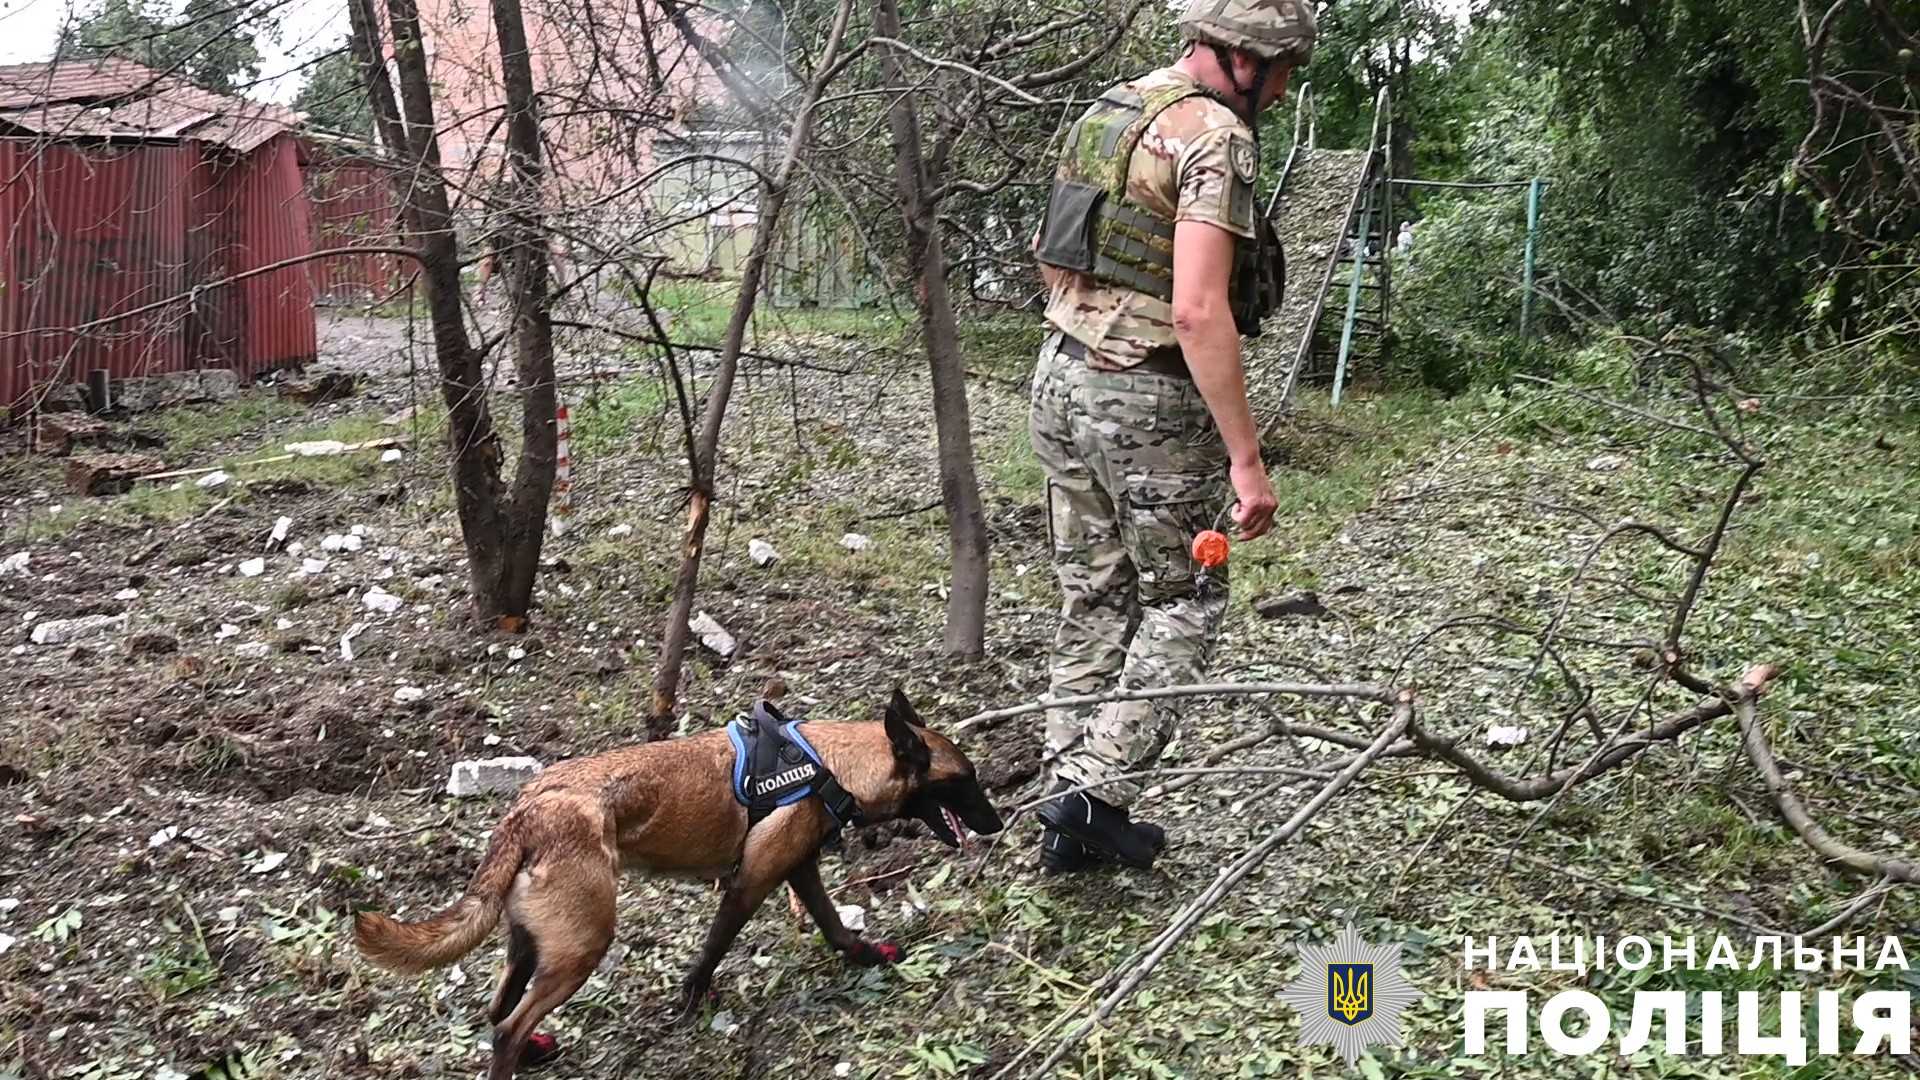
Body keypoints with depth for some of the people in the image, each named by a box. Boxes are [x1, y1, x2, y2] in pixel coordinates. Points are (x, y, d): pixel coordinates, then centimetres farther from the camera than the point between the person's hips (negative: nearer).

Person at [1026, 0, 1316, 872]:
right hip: (1148, 403, -8)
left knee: (1094, 598, 15)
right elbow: (1197, 312, -25)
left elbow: (1051, 253, 20)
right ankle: (1096, 792, 2)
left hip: (1062, 380, 8)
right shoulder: (1215, 137, -16)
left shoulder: (1107, 110, 12)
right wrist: (1246, 459, -23)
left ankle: (1073, 802, 20)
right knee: (1183, 601, 8)